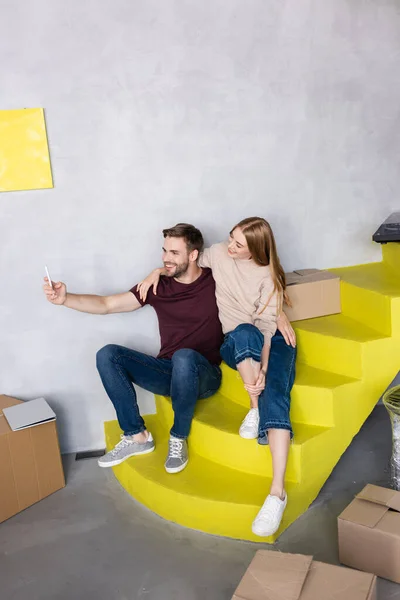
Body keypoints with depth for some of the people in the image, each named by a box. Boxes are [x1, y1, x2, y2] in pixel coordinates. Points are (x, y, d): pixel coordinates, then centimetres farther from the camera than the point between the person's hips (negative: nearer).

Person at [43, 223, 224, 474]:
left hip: (203, 375, -4)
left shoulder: (216, 281, -7)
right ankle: (137, 436, -9)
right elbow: (107, 304, 0)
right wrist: (65, 298, -15)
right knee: (108, 355, -15)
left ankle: (179, 438, -15)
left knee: (184, 357, -39)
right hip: (167, 372, 4)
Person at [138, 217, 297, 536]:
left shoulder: (268, 275, -8)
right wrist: (158, 271, -3)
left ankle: (278, 491, -35)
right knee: (243, 332, -38)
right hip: (236, 345, 1)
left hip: (274, 340, -1)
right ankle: (254, 408, -24)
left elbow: (267, 325, -16)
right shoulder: (217, 254, -1)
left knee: (274, 393, -29)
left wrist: (263, 371, -30)